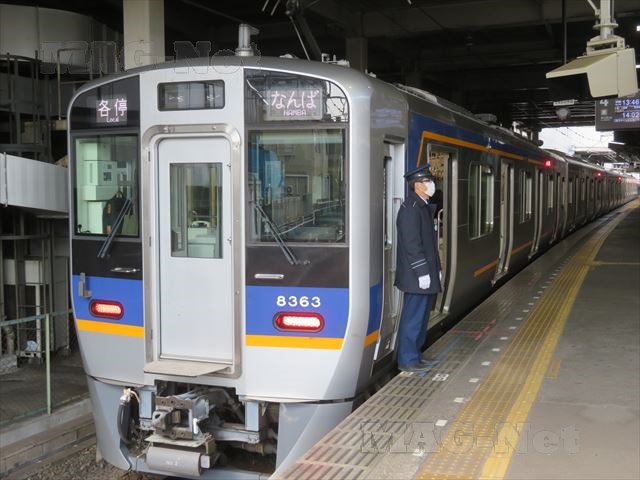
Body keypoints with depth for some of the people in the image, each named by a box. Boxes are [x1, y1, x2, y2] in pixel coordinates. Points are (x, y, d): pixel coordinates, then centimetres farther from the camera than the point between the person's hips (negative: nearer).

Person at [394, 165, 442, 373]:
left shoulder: (424, 207, 15)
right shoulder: (411, 208, -17)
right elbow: (412, 244, -21)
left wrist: (436, 268, 19)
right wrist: (422, 273, -21)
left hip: (425, 274, 10)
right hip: (416, 277, -10)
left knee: (420, 316, 16)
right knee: (414, 317, -2)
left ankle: (414, 355, 26)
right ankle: (408, 360, 7)